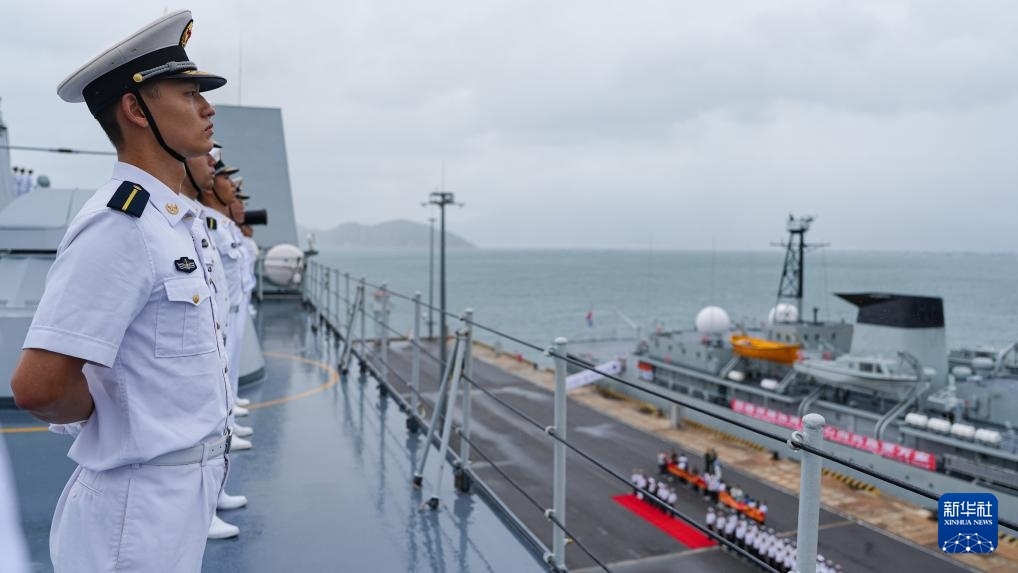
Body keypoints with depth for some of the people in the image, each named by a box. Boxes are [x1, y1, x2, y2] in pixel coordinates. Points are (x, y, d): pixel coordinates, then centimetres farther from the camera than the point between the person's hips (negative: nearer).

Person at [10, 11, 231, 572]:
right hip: (142, 507, -9)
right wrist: (110, 414, -11)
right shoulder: (118, 225, -22)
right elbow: (38, 386, -28)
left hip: (188, 490, 9)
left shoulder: (175, 222, 8)